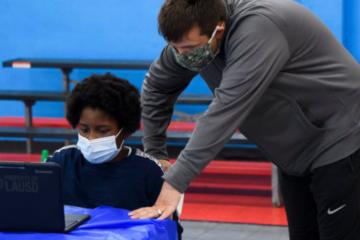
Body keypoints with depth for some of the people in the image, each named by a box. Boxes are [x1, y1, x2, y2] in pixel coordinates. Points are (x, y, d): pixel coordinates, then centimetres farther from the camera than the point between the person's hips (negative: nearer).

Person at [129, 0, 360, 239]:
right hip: (297, 153, 8)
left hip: (340, 140, -8)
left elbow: (226, 110, -39)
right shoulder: (190, 36, -8)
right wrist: (154, 154, 6)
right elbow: (156, 87, 9)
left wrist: (175, 183, -41)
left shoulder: (258, 28, -32)